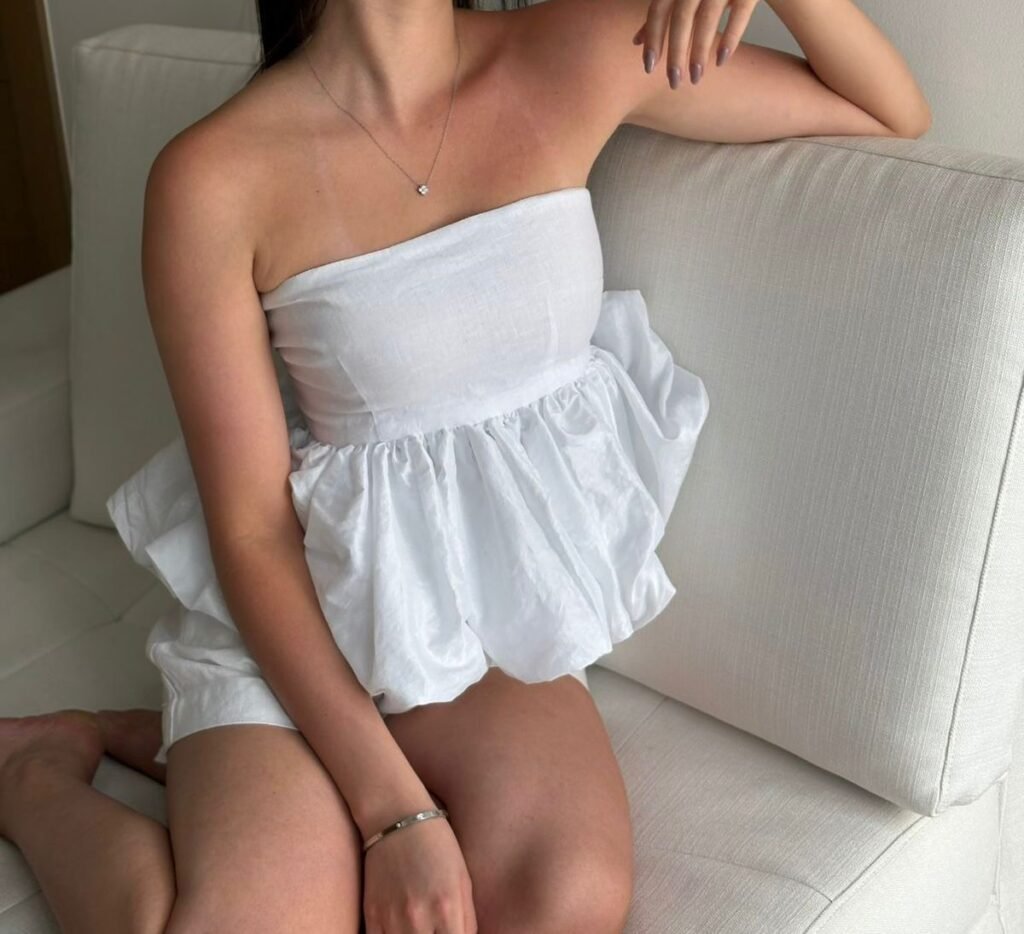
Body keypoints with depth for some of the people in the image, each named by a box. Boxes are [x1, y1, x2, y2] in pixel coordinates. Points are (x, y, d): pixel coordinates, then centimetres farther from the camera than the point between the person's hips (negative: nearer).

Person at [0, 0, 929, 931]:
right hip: (302, 608, -3)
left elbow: (894, 115, 6)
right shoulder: (214, 178, -13)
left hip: (506, 587, 4)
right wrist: (395, 809, -18)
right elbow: (250, 529, -12)